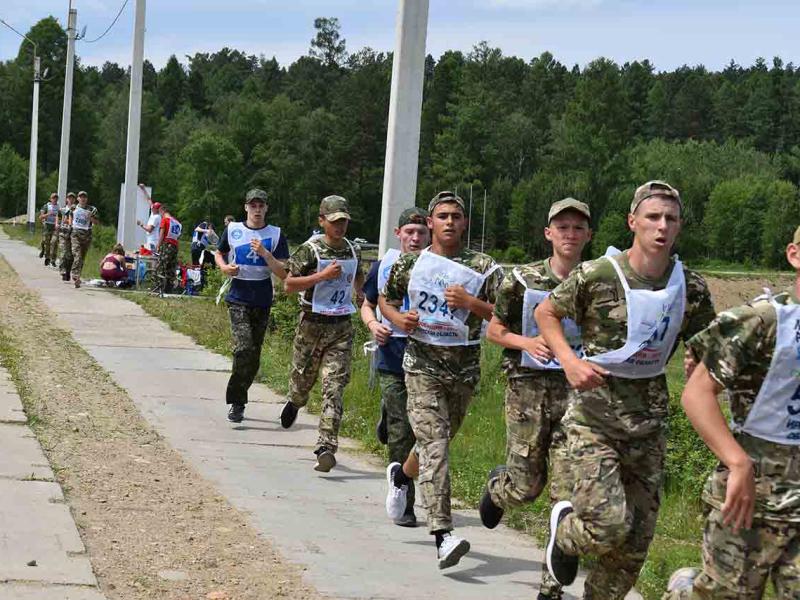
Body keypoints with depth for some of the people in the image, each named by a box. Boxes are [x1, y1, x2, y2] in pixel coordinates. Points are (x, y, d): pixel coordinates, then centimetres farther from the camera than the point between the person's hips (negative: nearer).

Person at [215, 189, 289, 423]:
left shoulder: (275, 235, 2)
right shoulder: (233, 230, 4)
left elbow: (283, 274, -3)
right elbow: (219, 254, 22)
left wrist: (264, 253, -16)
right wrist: (224, 267, 0)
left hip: (262, 302, 2)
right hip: (238, 300, -2)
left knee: (253, 357, 8)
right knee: (243, 349, -20)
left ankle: (237, 400, 24)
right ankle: (236, 402, -11)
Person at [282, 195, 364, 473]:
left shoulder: (354, 251, 9)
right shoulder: (310, 250, -6)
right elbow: (288, 285, -11)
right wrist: (322, 275, -18)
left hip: (341, 327, 2)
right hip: (312, 323, -2)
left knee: (334, 387, -10)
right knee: (302, 378, 12)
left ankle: (327, 447, -15)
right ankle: (294, 402, 50)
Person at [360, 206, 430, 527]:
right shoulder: (384, 266, 6)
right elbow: (368, 305, 19)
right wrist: (373, 325, -2)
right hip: (393, 359, 1)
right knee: (400, 434, 0)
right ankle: (404, 503, 8)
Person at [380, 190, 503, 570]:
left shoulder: (483, 267, 2)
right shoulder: (410, 263, 4)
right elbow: (385, 300, 18)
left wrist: (470, 303, -16)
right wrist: (398, 318, -4)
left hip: (465, 368, 2)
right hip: (423, 364, -2)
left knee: (438, 442, 15)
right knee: (434, 443, -16)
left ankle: (401, 474, 50)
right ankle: (442, 534, -21)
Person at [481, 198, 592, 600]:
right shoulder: (523, 279, 0)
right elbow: (494, 330, 8)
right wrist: (526, 342, -10)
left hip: (577, 392, 1)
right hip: (528, 389, -1)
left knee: (569, 491, -5)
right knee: (526, 485, 2)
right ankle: (496, 485, 41)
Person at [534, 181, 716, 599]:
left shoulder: (691, 288, 0)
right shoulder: (597, 275, -11)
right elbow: (545, 313, 3)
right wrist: (569, 361, -13)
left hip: (648, 422, 4)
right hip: (594, 414, -4)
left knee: (636, 540, 7)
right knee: (609, 525, -15)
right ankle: (565, 525, 21)